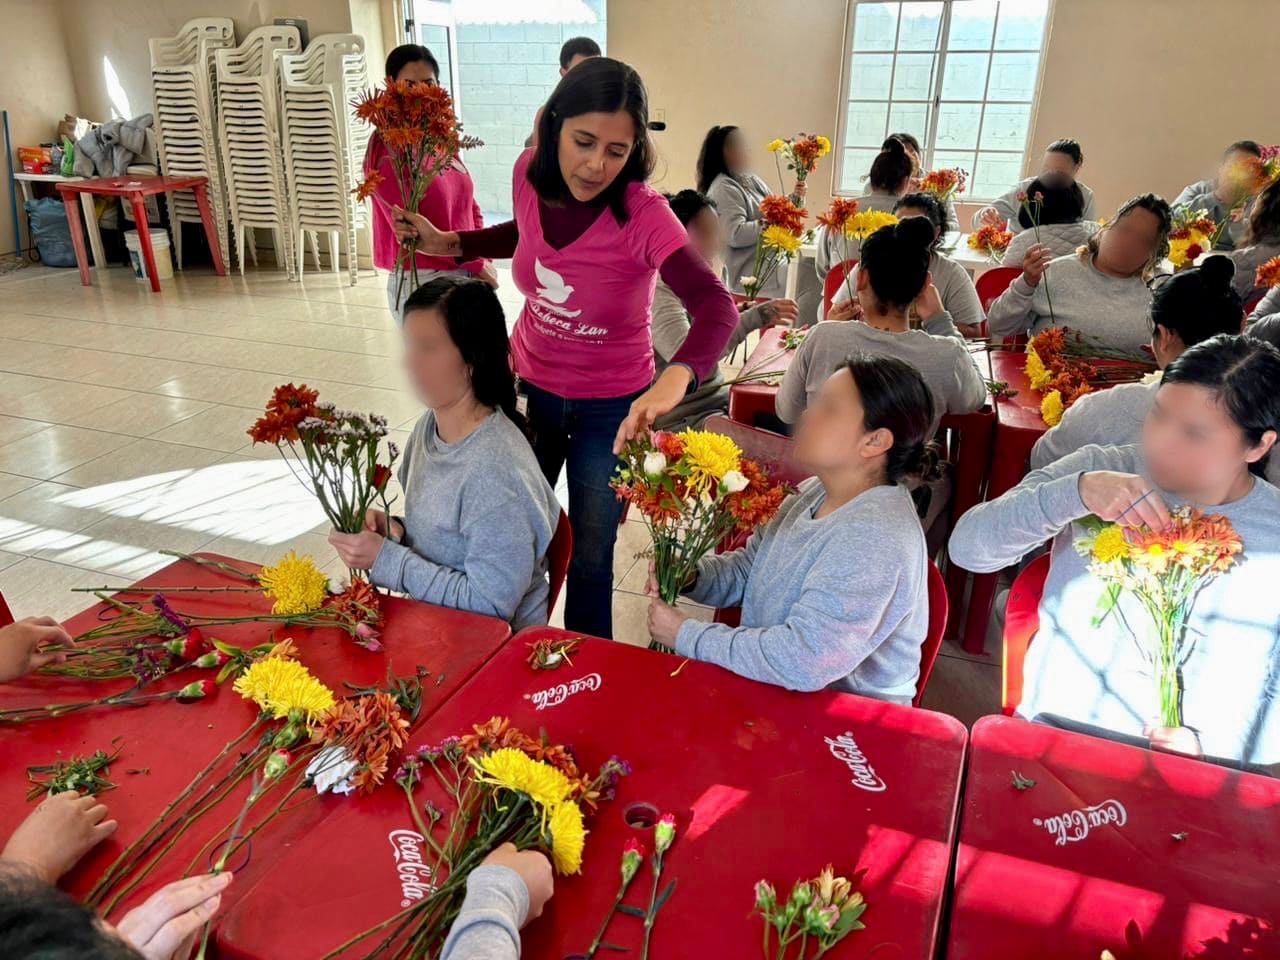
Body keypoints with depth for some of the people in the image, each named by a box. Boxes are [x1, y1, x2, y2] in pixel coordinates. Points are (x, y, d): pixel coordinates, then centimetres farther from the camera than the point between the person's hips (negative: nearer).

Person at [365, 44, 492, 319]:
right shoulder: (387, 151, -13)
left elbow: (469, 204, 14)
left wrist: (482, 258, -2)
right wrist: (476, 264, -13)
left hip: (465, 277, 7)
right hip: (421, 282, -7)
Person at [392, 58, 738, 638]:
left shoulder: (642, 212, -28)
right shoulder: (529, 174, -13)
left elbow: (716, 307, -42)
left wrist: (676, 377, -61)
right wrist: (452, 244, -2)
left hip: (612, 408, -4)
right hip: (531, 387, 5)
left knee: (590, 556, 10)